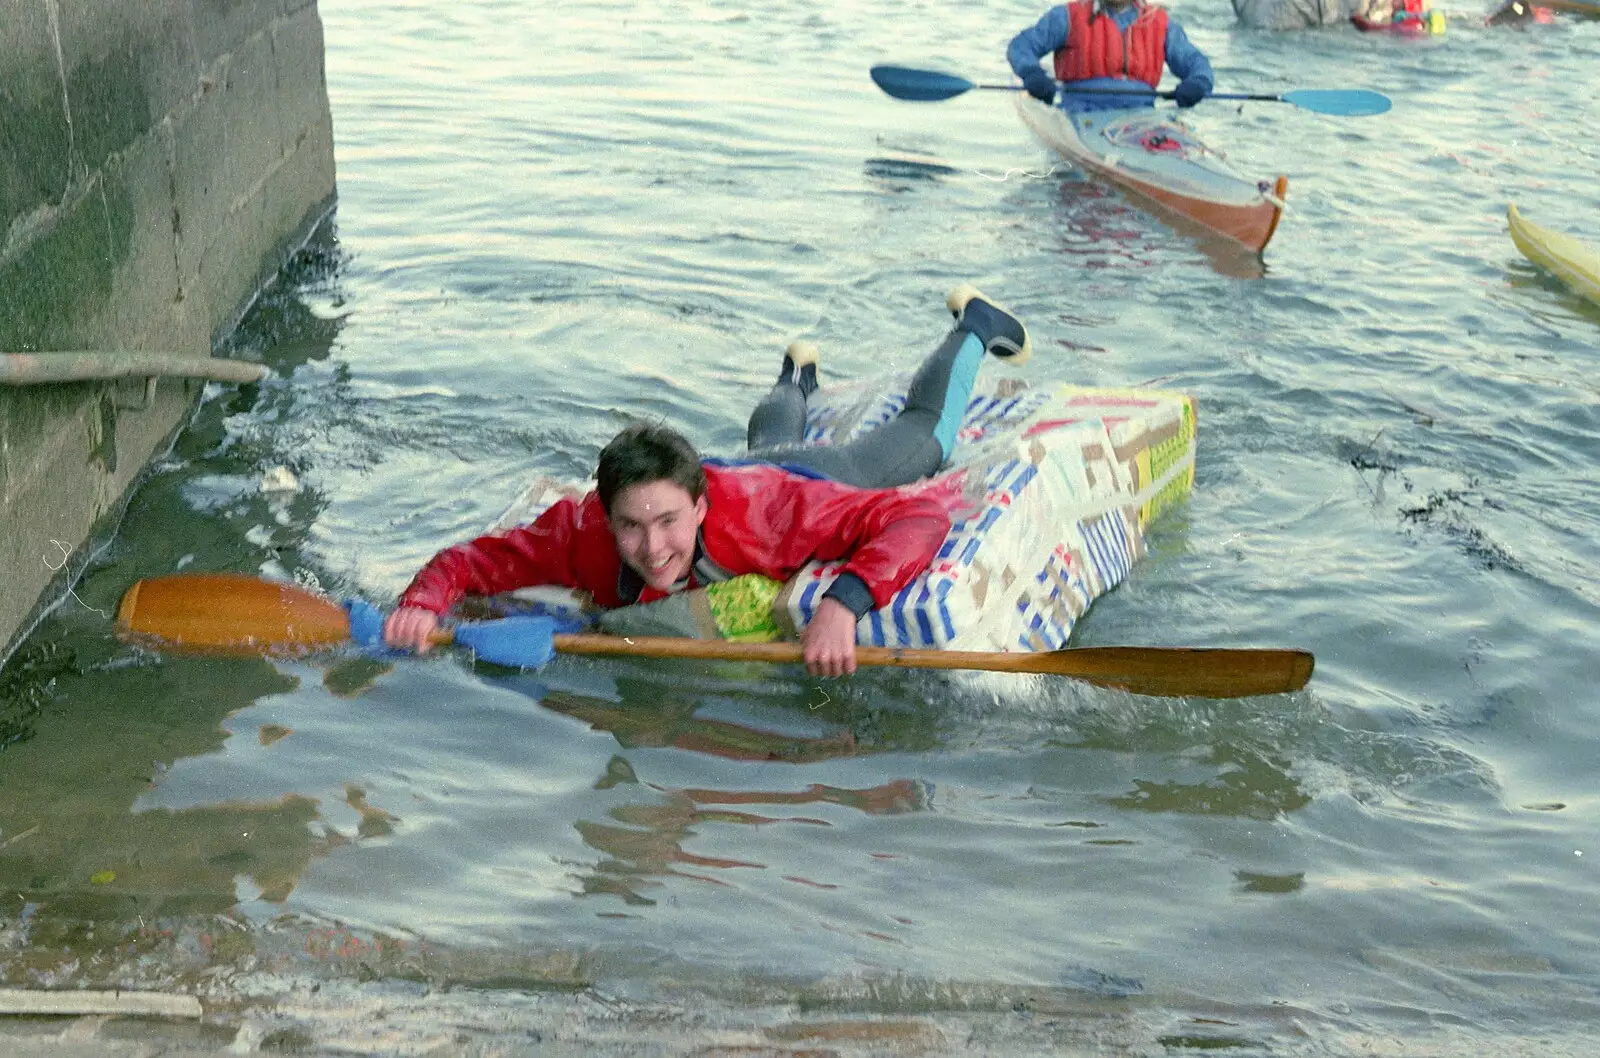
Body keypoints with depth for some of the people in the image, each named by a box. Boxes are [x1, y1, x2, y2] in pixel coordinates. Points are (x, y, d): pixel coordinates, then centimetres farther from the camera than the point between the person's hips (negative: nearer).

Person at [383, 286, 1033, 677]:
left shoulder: (770, 510, -52)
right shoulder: (582, 538, -43)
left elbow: (922, 517, -54)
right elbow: (466, 560, -33)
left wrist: (844, 602, -70)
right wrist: (422, 603, -56)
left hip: (824, 481, -2)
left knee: (926, 433, 31)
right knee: (768, 440, 41)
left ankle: (973, 325, 58)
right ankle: (797, 376, 74)